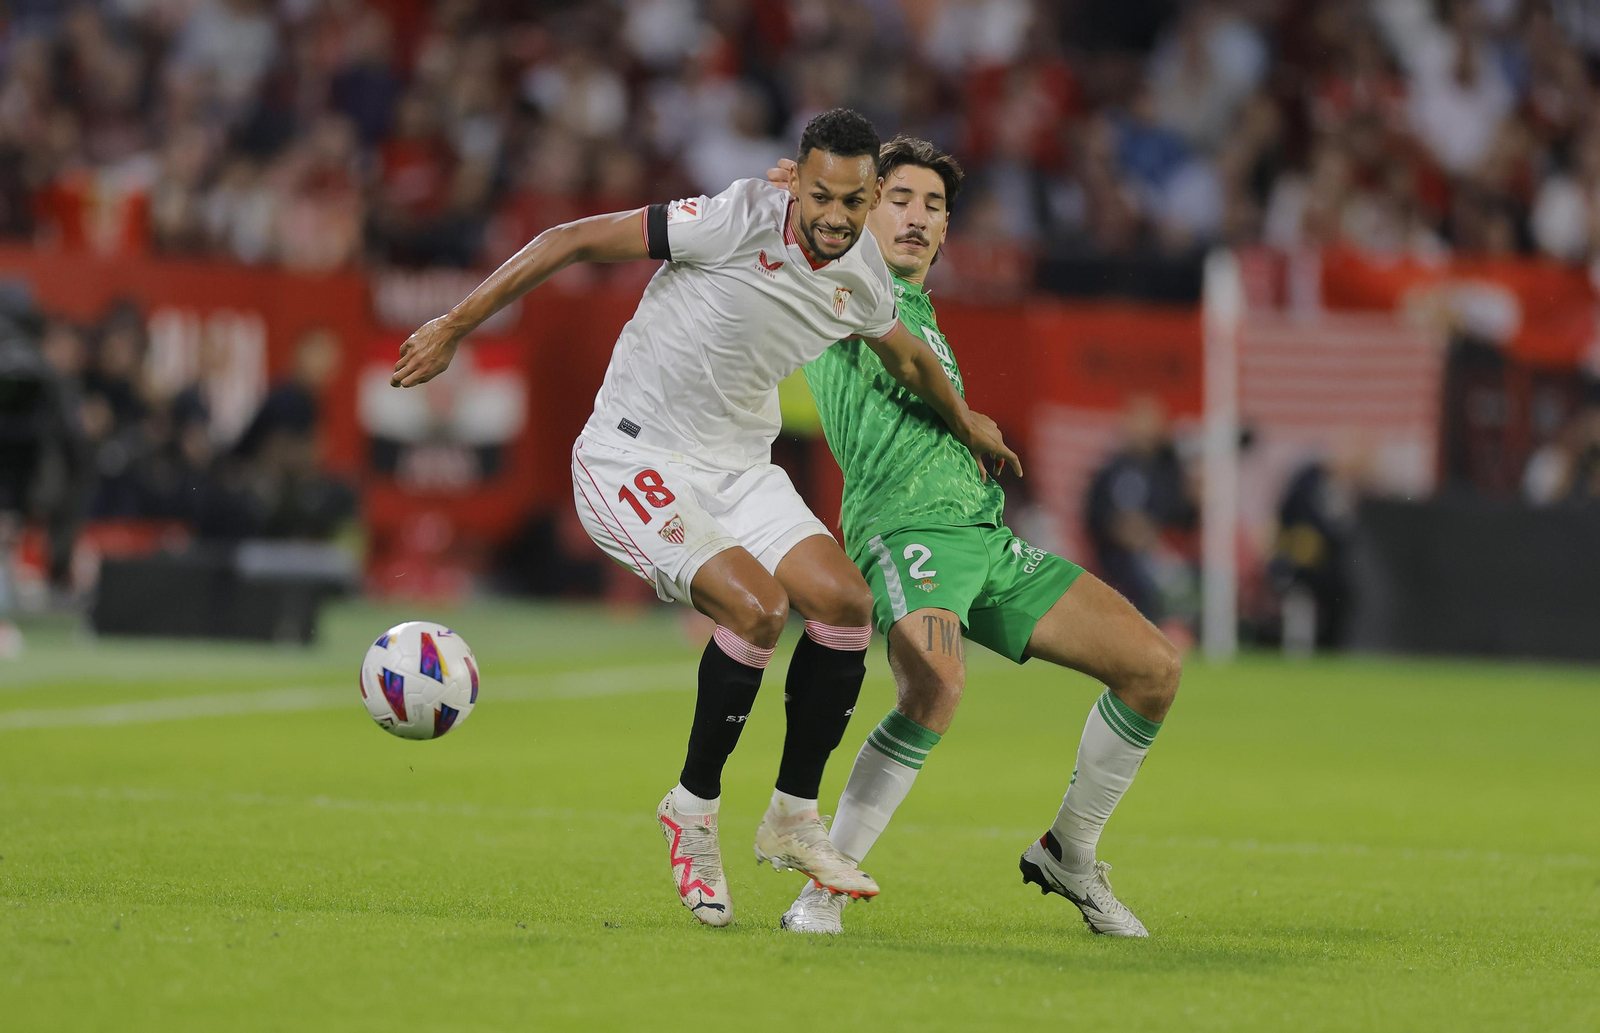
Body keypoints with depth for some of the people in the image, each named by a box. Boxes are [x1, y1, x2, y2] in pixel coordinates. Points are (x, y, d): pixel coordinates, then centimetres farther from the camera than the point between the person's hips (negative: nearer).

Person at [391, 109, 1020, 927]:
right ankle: (692, 811, -4)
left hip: (738, 465, 7)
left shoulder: (862, 278, 0)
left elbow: (907, 356, 25)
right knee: (757, 606, -25)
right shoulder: (740, 220, -21)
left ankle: (794, 819, 7)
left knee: (846, 603, -10)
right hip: (633, 461, -7)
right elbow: (574, 241, -17)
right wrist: (453, 327, -17)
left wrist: (963, 420, 40)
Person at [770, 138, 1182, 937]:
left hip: (988, 539, 8)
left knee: (1153, 665, -1)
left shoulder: (927, 324, 30)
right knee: (936, 688, -36)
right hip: (905, 528, -8)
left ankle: (1068, 856, 15)